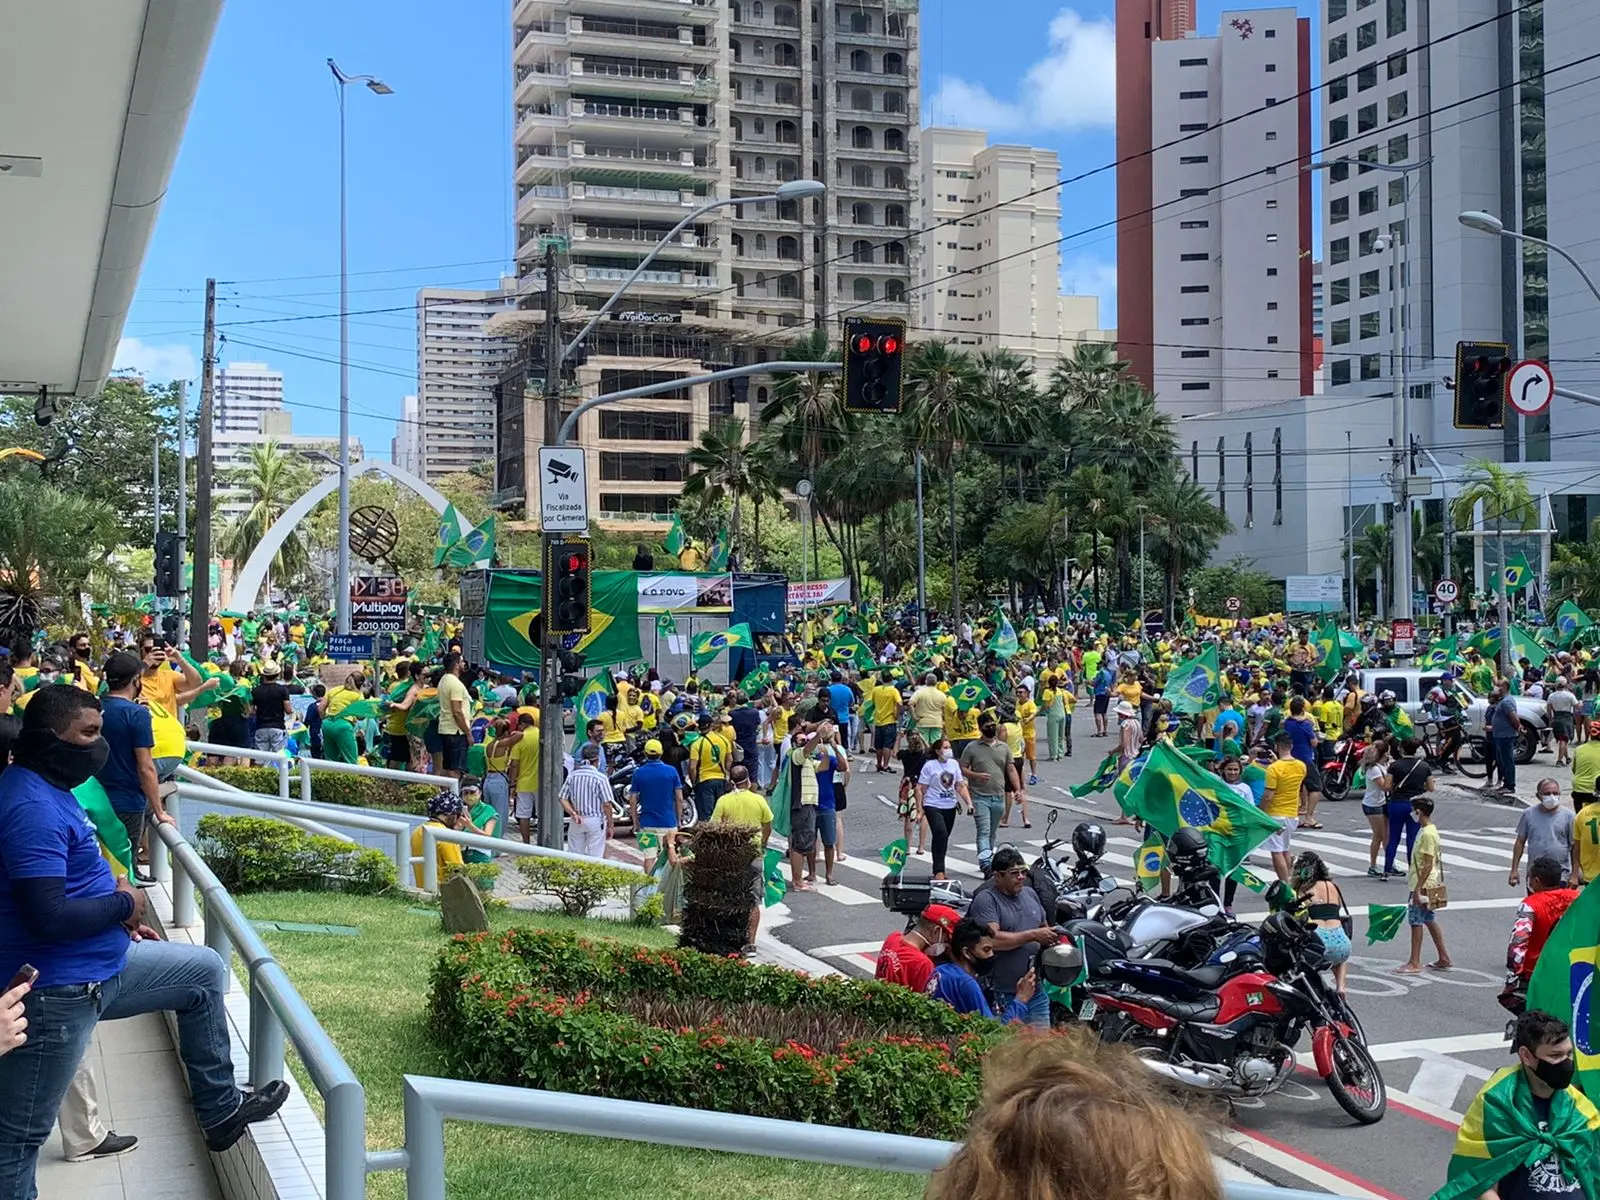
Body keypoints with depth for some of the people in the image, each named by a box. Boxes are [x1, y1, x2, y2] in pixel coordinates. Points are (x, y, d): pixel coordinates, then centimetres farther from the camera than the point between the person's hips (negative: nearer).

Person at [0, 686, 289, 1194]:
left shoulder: (48, 789, 9)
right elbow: (48, 917, -31)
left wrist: (120, 918, 11)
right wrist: (123, 904, -14)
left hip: (101, 963, 11)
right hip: (55, 992, -11)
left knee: (205, 972, 21)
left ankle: (220, 1109, 29)